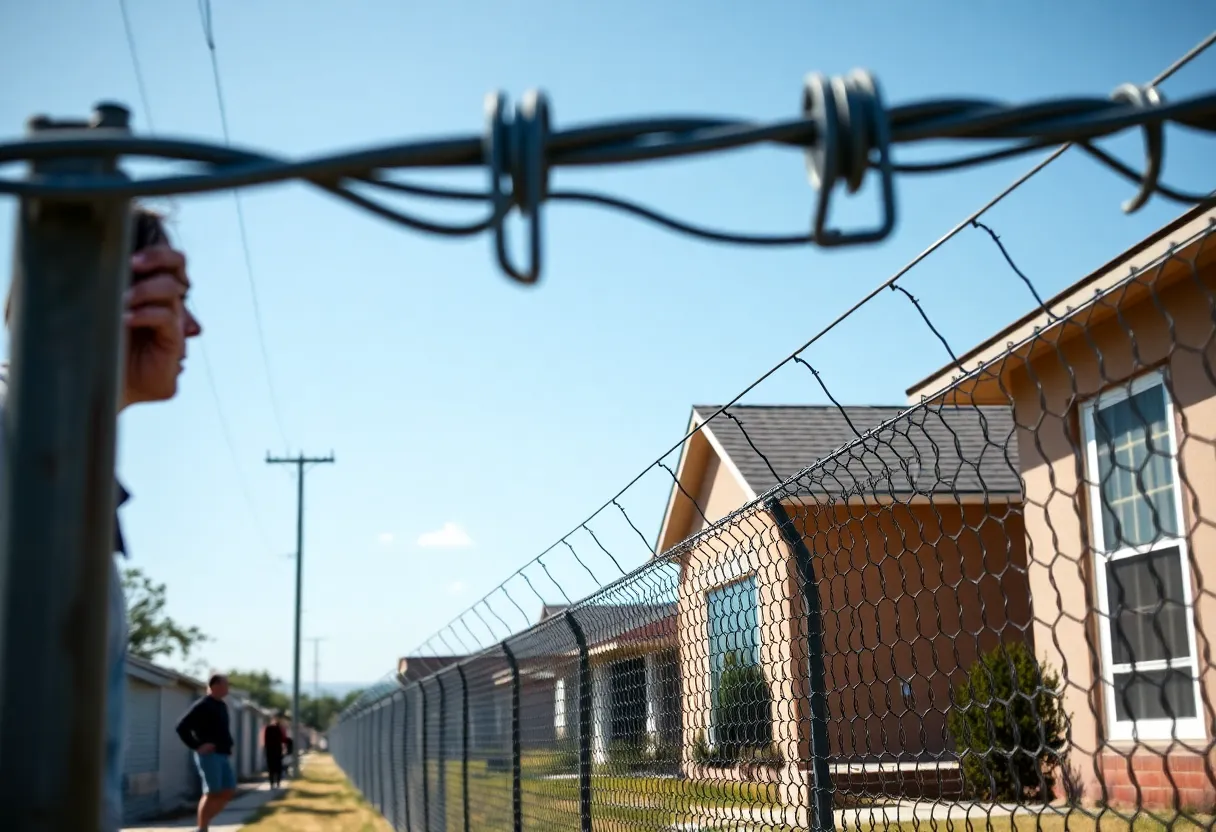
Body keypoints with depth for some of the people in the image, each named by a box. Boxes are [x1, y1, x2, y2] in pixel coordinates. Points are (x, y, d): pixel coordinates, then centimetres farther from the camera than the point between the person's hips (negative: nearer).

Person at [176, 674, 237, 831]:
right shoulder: (202, 706, -9)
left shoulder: (222, 706, 17)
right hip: (209, 755, -9)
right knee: (212, 793, -10)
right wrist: (197, 746, -17)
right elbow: (181, 727, -16)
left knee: (228, 792, 5)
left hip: (223, 755, 9)